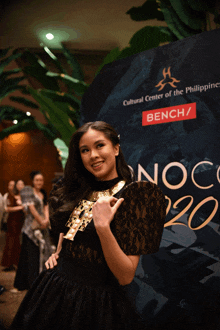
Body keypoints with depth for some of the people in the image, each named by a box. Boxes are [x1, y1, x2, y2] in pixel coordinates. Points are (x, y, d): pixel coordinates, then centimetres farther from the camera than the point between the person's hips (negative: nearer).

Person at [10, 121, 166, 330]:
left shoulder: (135, 195, -16)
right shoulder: (78, 191, 2)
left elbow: (125, 277, -19)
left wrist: (103, 227, -30)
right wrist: (58, 252, 6)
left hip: (95, 303, -6)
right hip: (53, 289, 6)